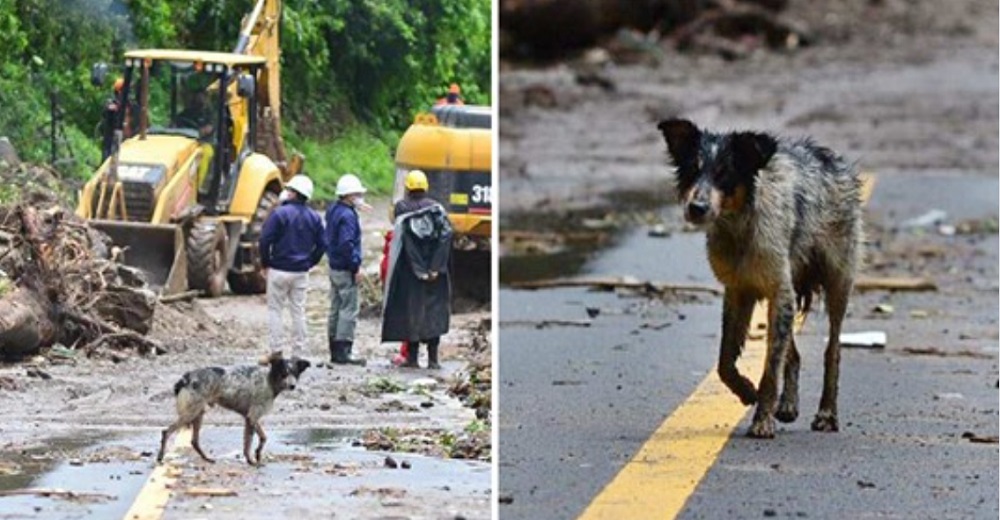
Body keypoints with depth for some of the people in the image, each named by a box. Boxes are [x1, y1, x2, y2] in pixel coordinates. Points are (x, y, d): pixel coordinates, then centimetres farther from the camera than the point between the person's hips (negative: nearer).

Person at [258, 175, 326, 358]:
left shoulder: (280, 213, -12)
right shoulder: (314, 218, 4)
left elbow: (265, 240, -14)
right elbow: (322, 245, 5)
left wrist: (265, 263, -1)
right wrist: (309, 262, 14)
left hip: (279, 270, -4)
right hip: (301, 272, 4)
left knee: (275, 310, 4)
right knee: (298, 311, 9)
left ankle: (276, 351, -1)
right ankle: (298, 353, 10)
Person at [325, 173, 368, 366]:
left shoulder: (333, 210, 11)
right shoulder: (347, 216, -19)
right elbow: (346, 244, -24)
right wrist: (355, 267, -20)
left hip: (335, 267, 10)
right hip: (345, 270, -10)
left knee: (336, 309, 14)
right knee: (349, 310, -8)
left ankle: (335, 351, 20)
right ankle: (343, 353, -9)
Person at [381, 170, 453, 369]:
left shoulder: (401, 208, -3)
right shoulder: (436, 207, 2)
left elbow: (405, 239, -12)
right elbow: (446, 234, -9)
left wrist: (419, 269, -11)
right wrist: (436, 267, -10)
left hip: (409, 270, -2)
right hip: (434, 270, 2)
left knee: (411, 308, 6)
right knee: (434, 308, 6)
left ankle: (412, 356, 4)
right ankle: (433, 358, 1)